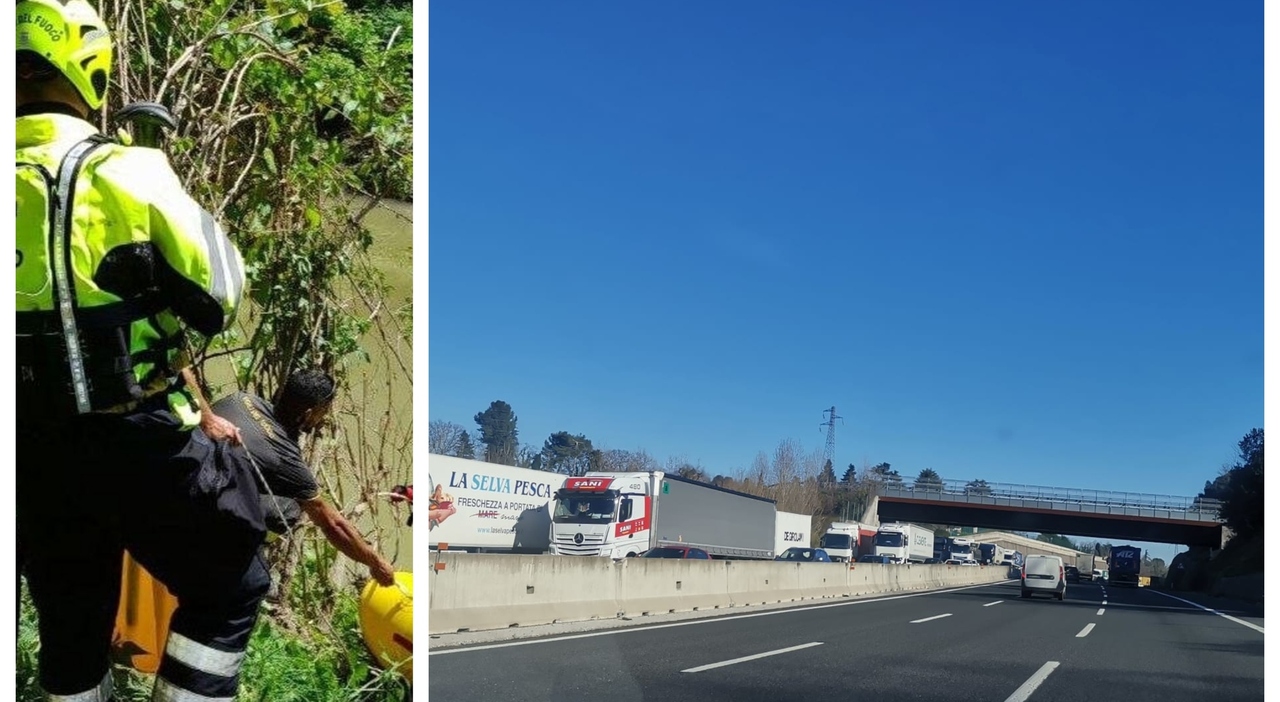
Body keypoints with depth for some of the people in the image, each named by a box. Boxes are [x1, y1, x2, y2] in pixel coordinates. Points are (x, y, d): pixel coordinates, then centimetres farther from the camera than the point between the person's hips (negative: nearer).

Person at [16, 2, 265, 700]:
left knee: (70, 621, 21)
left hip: (33, 457, 5)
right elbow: (220, 298, -10)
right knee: (228, 591, 14)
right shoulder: (126, 171, -14)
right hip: (138, 445, -5)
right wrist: (198, 215, 5)